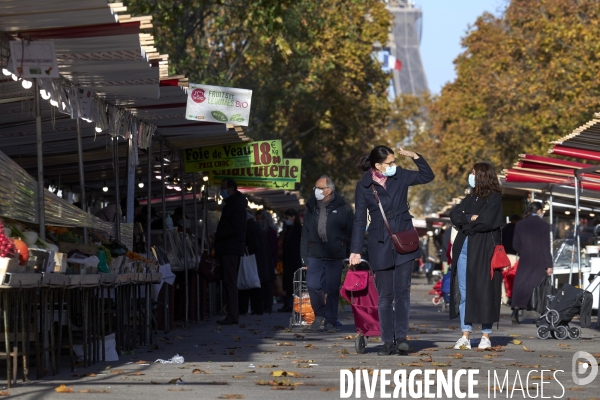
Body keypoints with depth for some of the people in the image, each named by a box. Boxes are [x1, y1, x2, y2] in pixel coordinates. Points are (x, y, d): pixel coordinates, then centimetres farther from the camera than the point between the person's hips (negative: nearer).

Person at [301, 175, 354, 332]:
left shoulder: (342, 208, 1)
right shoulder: (311, 208, 10)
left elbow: (351, 233, 3)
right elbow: (305, 234, 12)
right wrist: (305, 257, 6)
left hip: (335, 257, -2)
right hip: (315, 256, 2)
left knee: (333, 289, 0)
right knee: (312, 286, -8)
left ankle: (330, 321, 10)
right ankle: (319, 314, 14)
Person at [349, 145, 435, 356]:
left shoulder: (401, 176, 3)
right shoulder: (364, 186, -3)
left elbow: (428, 176, 13)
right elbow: (360, 220, -1)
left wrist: (415, 157, -3)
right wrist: (355, 250, -4)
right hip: (380, 244, -1)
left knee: (402, 291, -3)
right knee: (385, 295, 3)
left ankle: (401, 337, -3)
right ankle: (388, 341, 6)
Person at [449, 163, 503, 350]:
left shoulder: (494, 198, -3)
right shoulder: (470, 198, 19)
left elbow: (487, 222, -15)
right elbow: (454, 215, 9)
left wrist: (465, 222, -2)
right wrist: (470, 219, -9)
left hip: (483, 250, -7)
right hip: (464, 248, 7)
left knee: (483, 291, -5)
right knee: (463, 292, 3)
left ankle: (486, 336, 0)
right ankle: (466, 335, 5)